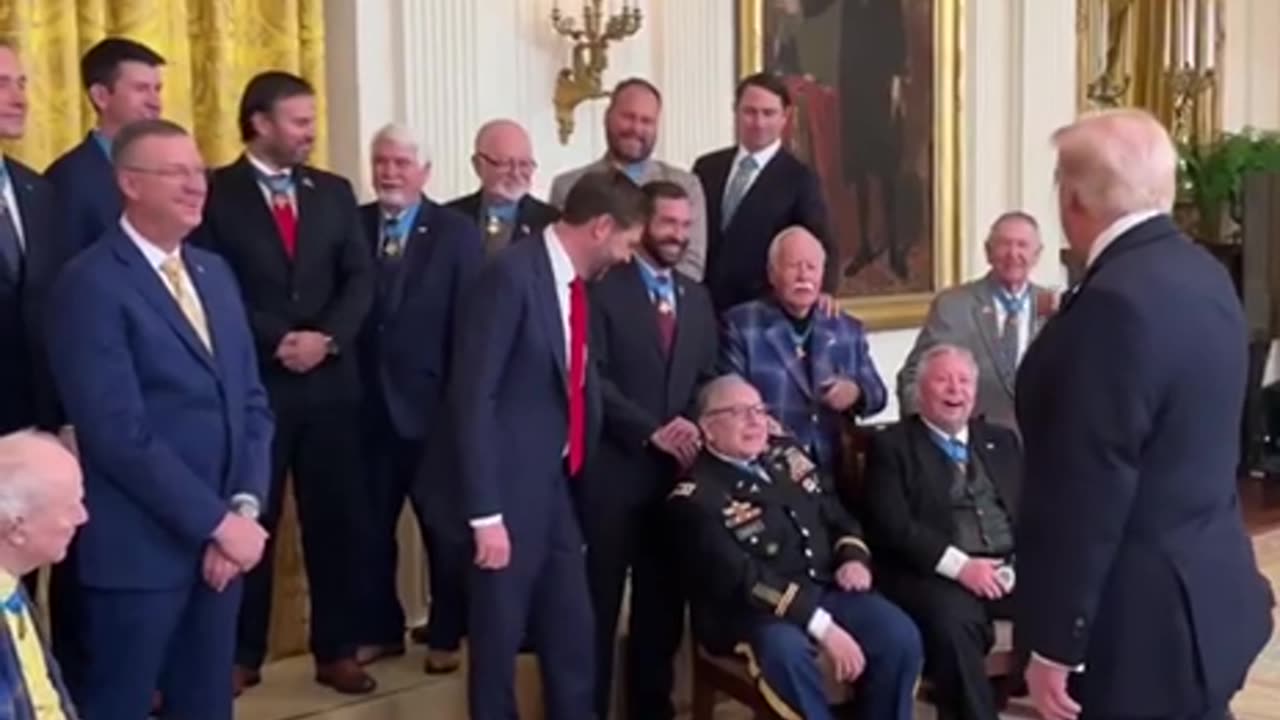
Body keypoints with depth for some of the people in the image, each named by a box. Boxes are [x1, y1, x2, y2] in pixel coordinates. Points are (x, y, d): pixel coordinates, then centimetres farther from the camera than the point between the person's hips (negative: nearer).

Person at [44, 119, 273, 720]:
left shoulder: (214, 272, 12)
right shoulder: (92, 283, -12)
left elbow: (250, 401, 11)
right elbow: (120, 432, -19)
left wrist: (244, 506, -4)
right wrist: (219, 520, -16)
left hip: (219, 540, 7)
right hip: (138, 548, -7)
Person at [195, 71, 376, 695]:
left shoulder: (334, 192, 11)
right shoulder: (216, 194, -2)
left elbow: (360, 279, 5)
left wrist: (326, 338, -11)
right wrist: (276, 342, -14)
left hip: (330, 381, 4)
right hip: (251, 382, -3)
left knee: (336, 519, 6)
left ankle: (337, 650, 17)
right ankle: (241, 654, 17)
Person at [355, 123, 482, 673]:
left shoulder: (457, 232, -3)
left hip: (432, 403, -2)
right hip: (368, 402, 3)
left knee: (443, 526, 10)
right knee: (370, 527, 12)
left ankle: (445, 635, 24)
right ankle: (381, 630, 28)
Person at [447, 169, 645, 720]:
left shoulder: (573, 280, 8)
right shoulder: (512, 274, -18)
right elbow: (472, 396, -21)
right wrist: (485, 512, -21)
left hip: (559, 488, 8)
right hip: (512, 491, -8)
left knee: (573, 637, 16)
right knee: (499, 638, 7)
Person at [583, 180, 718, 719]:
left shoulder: (697, 298, 17)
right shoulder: (603, 288, -3)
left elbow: (706, 379, 15)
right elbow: (592, 377, -12)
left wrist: (693, 427, -5)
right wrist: (651, 431, -17)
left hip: (676, 468, 6)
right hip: (611, 468, -5)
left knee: (663, 601, 11)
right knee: (598, 601, 0)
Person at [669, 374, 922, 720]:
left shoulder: (786, 452, 13)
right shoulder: (695, 496, -10)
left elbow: (836, 514, 21)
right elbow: (740, 578, -20)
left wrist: (855, 557, -3)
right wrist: (823, 627, -27)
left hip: (826, 589, 6)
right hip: (749, 611, -6)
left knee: (900, 635, -18)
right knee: (785, 647, -37)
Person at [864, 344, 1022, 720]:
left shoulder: (1001, 440, 23)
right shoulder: (891, 445, 6)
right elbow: (893, 526, -6)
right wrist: (960, 565, -17)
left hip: (1010, 569, 5)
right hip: (938, 575, -5)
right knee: (952, 620, -36)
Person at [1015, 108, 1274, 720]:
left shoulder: (1116, 303, -24)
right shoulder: (1204, 275, 5)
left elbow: (1088, 492, -23)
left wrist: (1054, 644, -17)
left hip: (1142, 621, -9)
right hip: (1208, 596, 9)